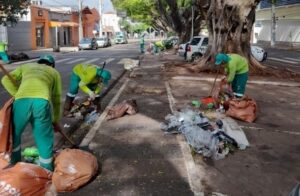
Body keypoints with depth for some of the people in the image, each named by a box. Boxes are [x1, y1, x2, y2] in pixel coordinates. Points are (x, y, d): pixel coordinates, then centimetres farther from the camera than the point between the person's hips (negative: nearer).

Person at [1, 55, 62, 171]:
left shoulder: (26, 66, 38)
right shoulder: (54, 72, 35)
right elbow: (56, 99, 34)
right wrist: (55, 121, 41)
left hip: (21, 101, 1)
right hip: (42, 101, -1)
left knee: (13, 133, 26)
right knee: (44, 139, 17)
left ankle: (14, 163, 41)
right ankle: (47, 171, 29)